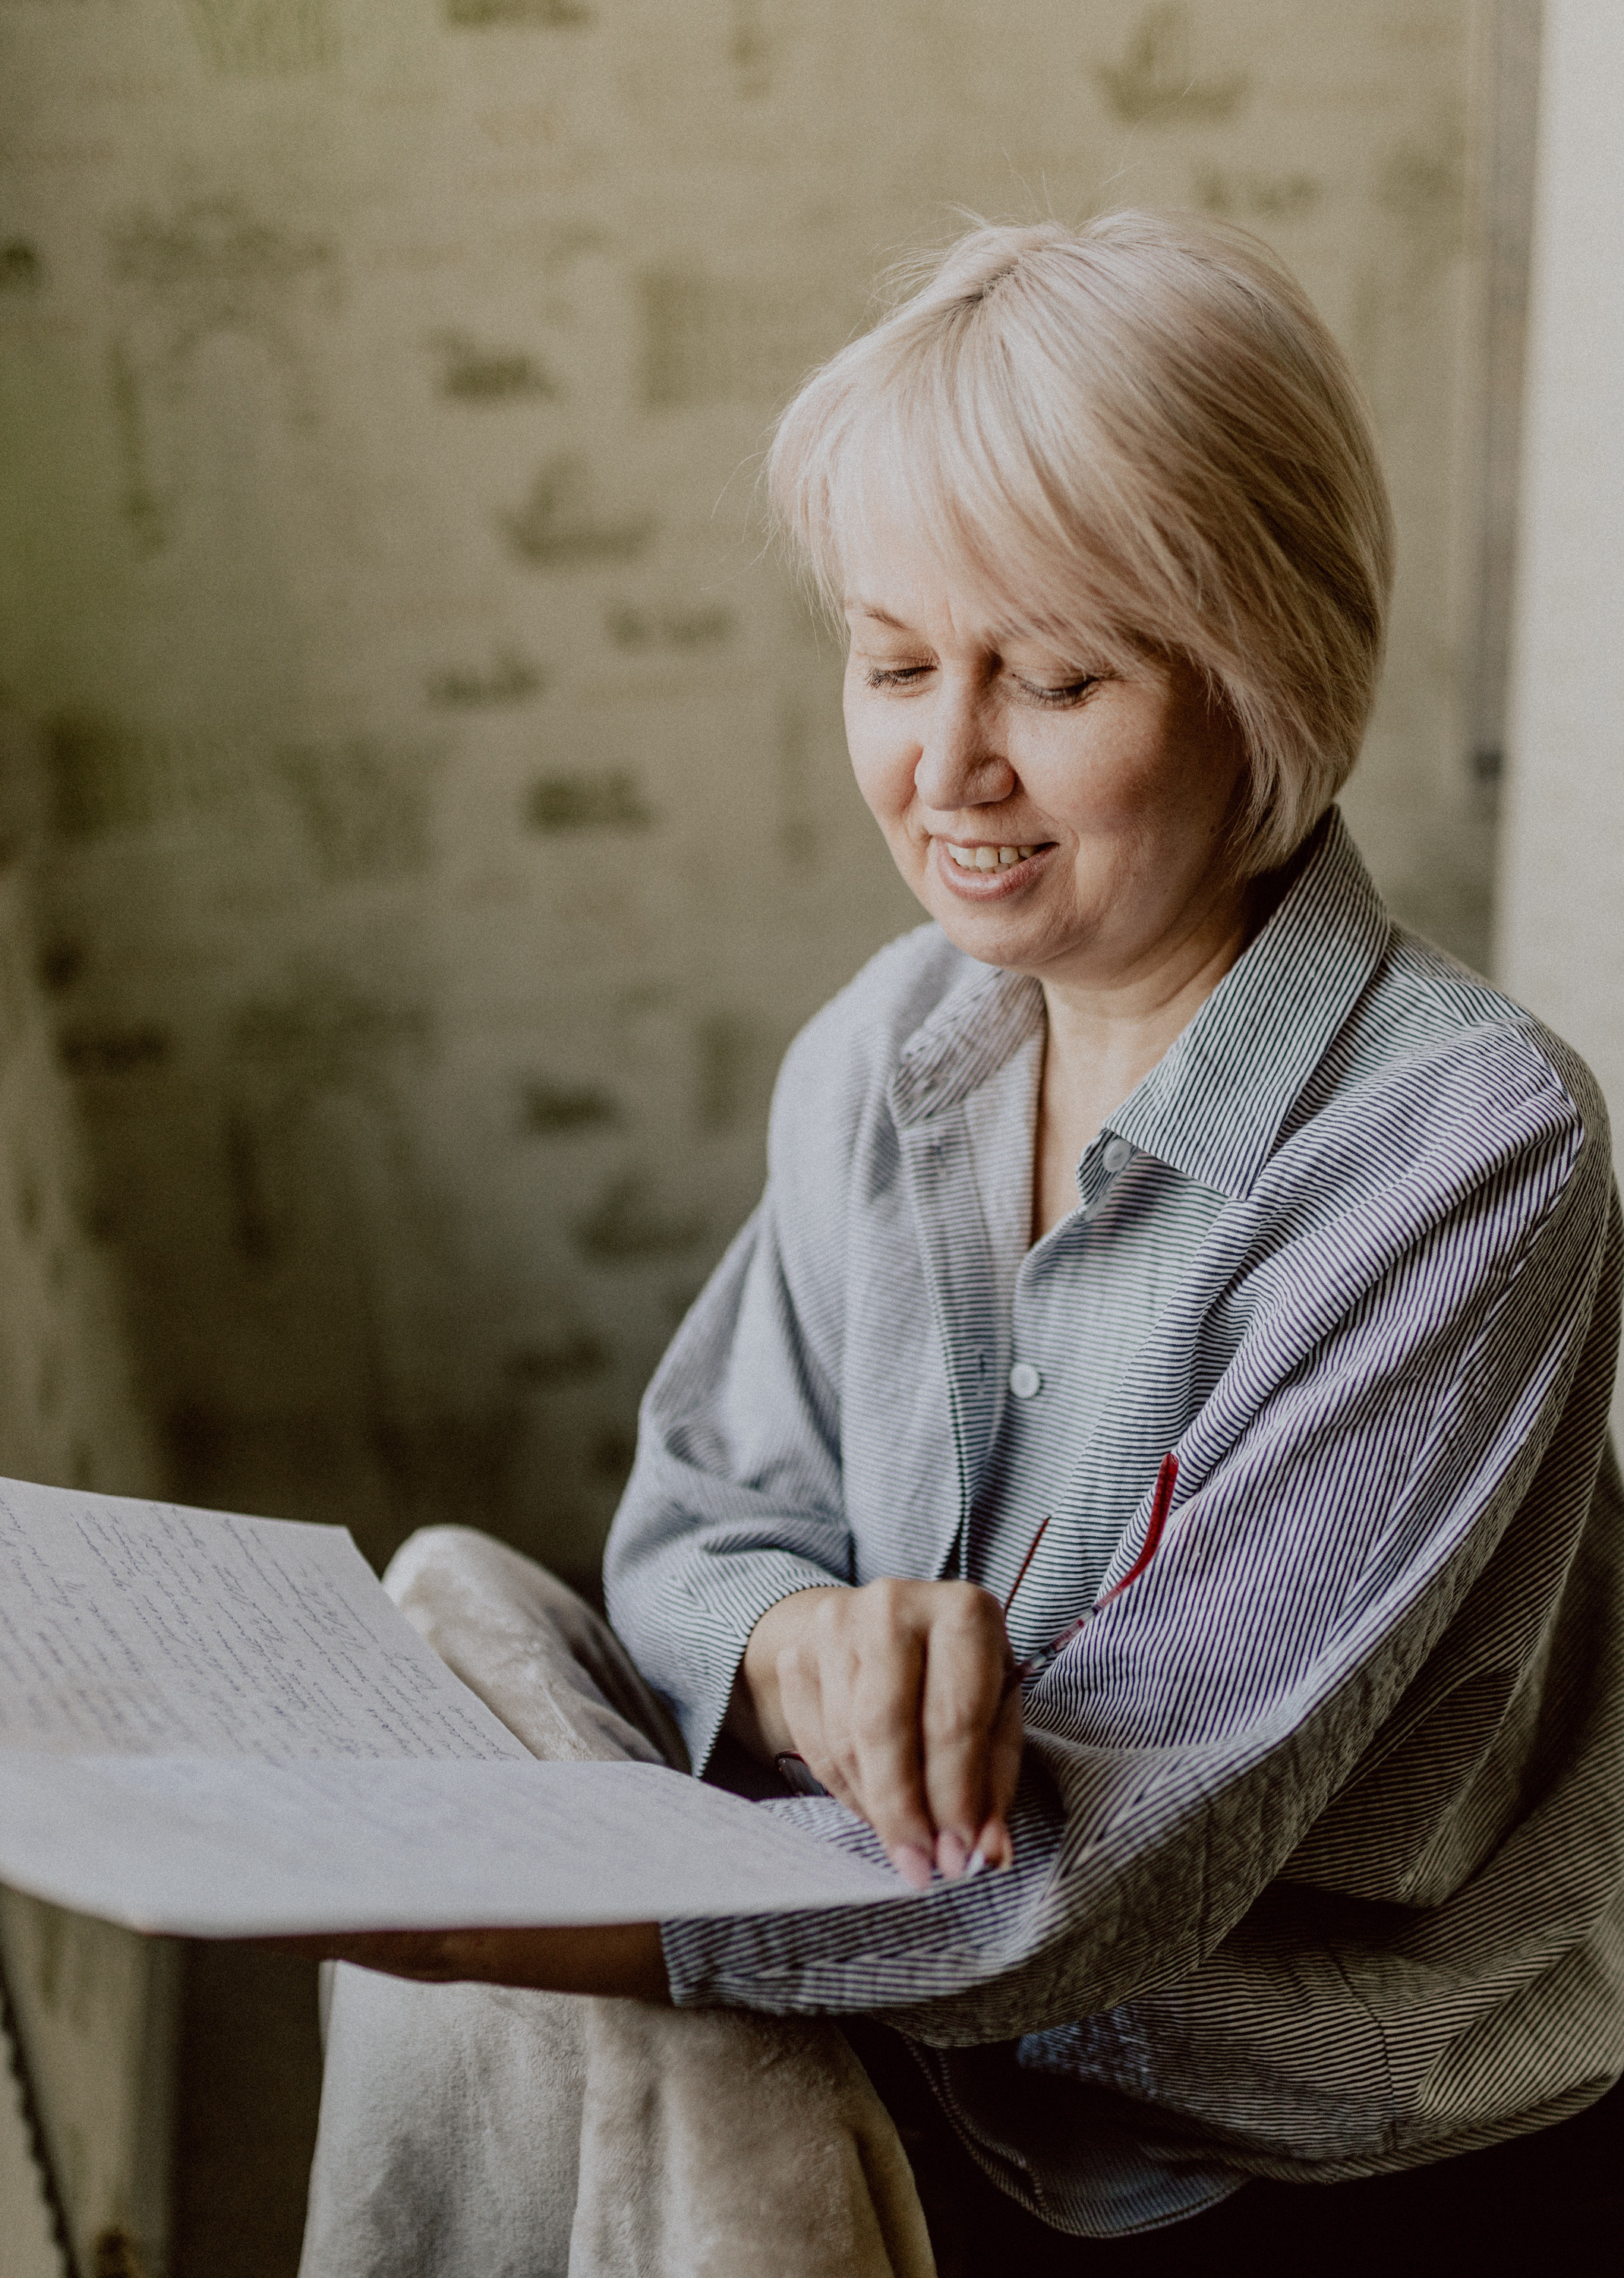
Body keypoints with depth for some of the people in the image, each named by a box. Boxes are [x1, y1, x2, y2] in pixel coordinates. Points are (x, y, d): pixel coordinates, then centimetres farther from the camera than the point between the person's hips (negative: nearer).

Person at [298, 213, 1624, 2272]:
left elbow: (1143, 1833, -25)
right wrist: (803, 1647, -22)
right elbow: (696, 1508, 3)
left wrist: (514, 1917, -35)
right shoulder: (882, 1053, 0)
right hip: (936, 2058, 5)